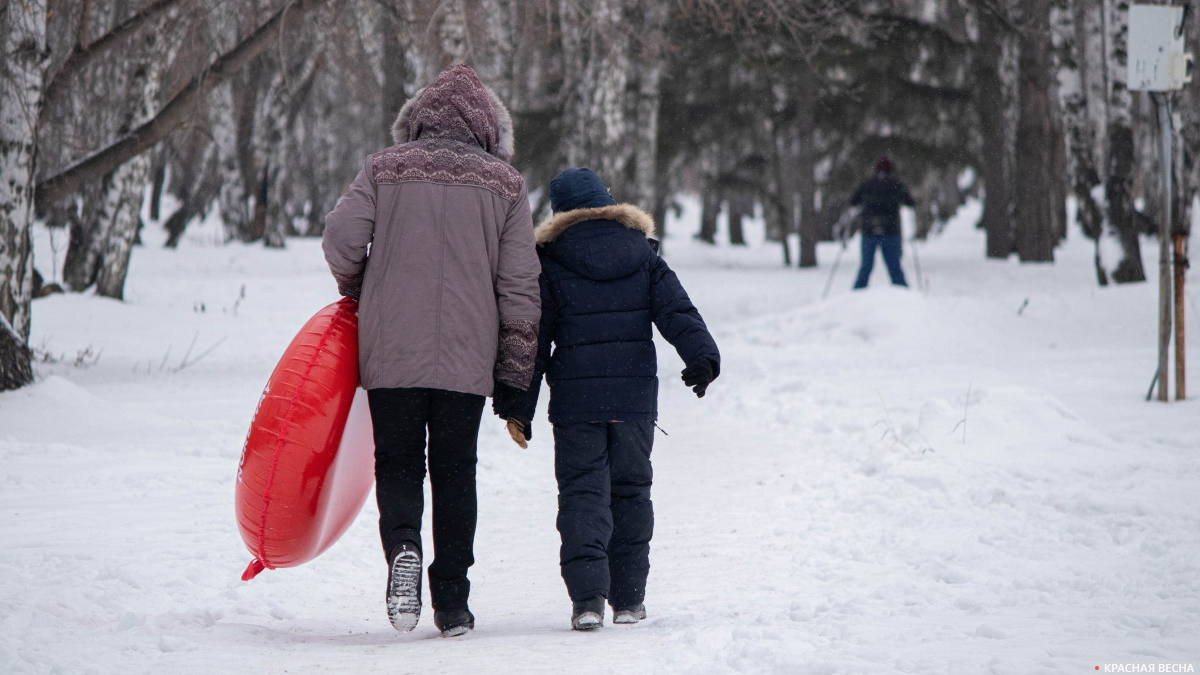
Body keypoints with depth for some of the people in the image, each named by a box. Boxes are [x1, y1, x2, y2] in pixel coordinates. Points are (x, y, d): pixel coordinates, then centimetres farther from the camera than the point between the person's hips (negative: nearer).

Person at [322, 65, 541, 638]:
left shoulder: (384, 170, 4)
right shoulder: (504, 184, 6)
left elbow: (341, 240, -7)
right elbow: (519, 287, 3)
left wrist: (358, 294, 15)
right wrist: (515, 375, 9)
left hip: (390, 353, 0)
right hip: (467, 356, 0)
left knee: (397, 463, 12)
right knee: (455, 472, 11)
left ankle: (402, 547, -18)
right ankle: (452, 603, 9)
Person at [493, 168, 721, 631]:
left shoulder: (549, 262, 0)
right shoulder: (644, 255, 9)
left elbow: (531, 337, -1)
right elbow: (677, 312, -2)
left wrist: (517, 406, 2)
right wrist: (702, 358, -7)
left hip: (575, 401, -2)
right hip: (635, 397, 2)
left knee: (582, 492, -1)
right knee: (631, 490, 12)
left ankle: (587, 596, -16)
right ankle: (629, 599, 14)